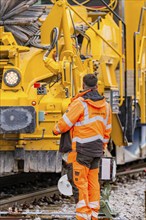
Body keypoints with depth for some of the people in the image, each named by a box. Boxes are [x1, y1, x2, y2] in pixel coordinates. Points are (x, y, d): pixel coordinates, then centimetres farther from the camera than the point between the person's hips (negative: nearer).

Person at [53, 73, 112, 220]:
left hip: (80, 149, -7)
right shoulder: (105, 105, 9)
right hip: (96, 149, 7)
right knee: (93, 183, 11)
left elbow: (65, 123, -11)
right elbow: (107, 130, 16)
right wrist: (102, 148, 26)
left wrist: (56, 130, 10)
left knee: (79, 183, -5)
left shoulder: (80, 103, -14)